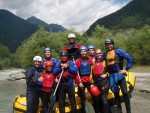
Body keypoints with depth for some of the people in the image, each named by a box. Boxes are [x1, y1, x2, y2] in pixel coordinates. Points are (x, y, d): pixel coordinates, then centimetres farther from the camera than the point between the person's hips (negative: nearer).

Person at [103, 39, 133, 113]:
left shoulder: (118, 51, -2)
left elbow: (130, 59, -6)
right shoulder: (105, 54, 12)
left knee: (125, 92, -8)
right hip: (111, 76, 4)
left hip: (119, 74, -4)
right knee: (116, 93, 9)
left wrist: (126, 69, -8)